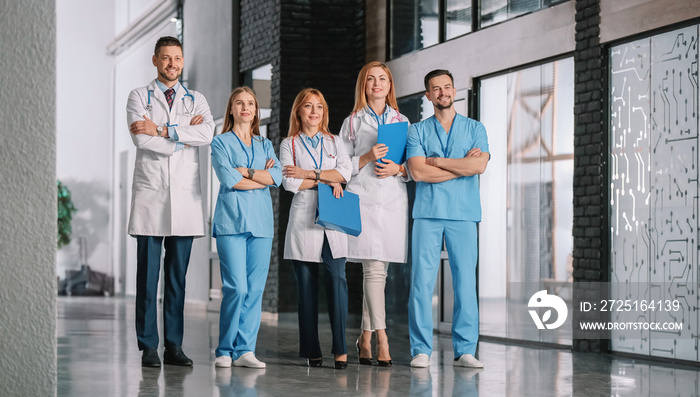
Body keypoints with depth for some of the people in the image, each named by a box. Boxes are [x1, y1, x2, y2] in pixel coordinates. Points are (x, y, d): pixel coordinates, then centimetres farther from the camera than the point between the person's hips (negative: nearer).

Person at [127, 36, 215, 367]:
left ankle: (173, 346, 9)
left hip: (185, 197, 2)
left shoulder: (196, 100, 14)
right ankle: (148, 347, 1)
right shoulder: (139, 97, 8)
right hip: (149, 195, -2)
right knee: (147, 275, -3)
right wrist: (183, 135, -5)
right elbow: (141, 138, -9)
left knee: (177, 276, 4)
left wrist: (162, 131, -12)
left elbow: (206, 134, -7)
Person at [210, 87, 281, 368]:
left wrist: (245, 171, -6)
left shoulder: (265, 145, 19)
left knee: (255, 288, 0)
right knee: (237, 287, -12)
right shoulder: (221, 143, 7)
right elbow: (229, 180, -8)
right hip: (231, 220, -4)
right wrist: (262, 178, -1)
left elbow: (277, 176, 2)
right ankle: (225, 350, -1)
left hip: (261, 221, 4)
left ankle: (245, 350, 5)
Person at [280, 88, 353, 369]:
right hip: (304, 219, -1)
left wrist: (309, 173, -8)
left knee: (337, 277, -13)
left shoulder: (334, 143, 18)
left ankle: (340, 348, -14)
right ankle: (311, 350, 2)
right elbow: (289, 182, -3)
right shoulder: (289, 145, 11)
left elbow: (345, 172, 0)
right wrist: (326, 181, -3)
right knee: (306, 284, -2)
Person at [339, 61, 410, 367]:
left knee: (378, 271, 4)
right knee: (374, 269, -13)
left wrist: (398, 169, -6)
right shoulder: (352, 123, 11)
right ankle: (382, 340, -18)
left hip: (394, 202, 3)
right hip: (363, 200, -2)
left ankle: (365, 338, 13)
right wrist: (367, 157, -10)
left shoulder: (402, 122, 17)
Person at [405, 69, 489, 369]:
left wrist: (437, 161, -4)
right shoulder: (418, 131, 11)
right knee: (422, 280, -5)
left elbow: (479, 166, -6)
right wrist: (462, 165, -5)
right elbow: (418, 172, -5)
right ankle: (421, 350, 0)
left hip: (463, 213, 0)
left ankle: (465, 350, 2)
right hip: (427, 213, 0)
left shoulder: (475, 128, 12)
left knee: (465, 280, -3)